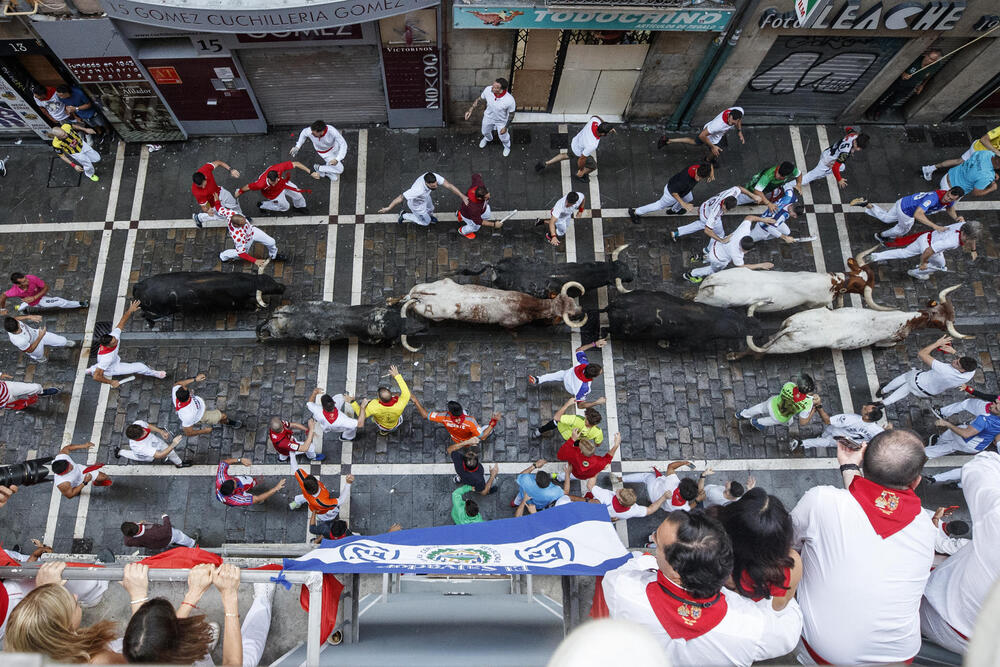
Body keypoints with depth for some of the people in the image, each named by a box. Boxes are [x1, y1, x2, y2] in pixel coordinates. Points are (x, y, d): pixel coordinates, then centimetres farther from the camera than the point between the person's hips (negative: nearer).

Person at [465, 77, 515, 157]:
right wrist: (470, 110, -14)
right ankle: (488, 138, 70)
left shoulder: (509, 100, -41)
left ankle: (507, 147, 61)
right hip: (488, 117, 3)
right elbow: (479, 99, -10)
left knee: (503, 137, 24)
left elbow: (511, 114, -21)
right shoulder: (488, 90, -32)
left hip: (501, 121, -3)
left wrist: (506, 127, -12)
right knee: (485, 132, 31)